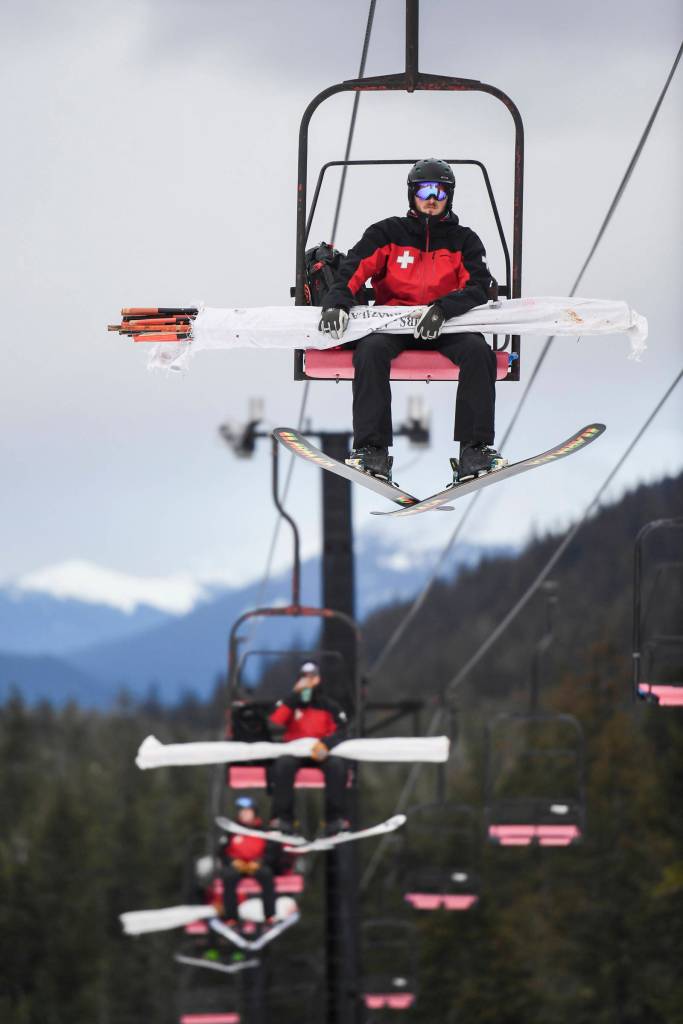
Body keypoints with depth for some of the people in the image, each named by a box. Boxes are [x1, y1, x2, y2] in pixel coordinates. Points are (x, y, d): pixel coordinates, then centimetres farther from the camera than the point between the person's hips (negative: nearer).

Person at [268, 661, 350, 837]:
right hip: (293, 751, 0)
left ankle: (335, 818, -31)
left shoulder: (330, 706, 10)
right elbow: (275, 723, -10)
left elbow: (340, 731, -3)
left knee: (337, 765, -33)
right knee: (283, 763, -35)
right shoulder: (290, 703, 10)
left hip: (320, 753, 0)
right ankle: (282, 818, -33)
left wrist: (325, 744, -26)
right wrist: (295, 695, -12)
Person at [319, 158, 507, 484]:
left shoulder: (463, 240, 10)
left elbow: (478, 286, -5)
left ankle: (475, 448, -27)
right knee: (371, 350, -34)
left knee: (478, 352, -30)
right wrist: (337, 302, -23)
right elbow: (354, 268, -2)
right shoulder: (388, 233, 9)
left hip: (445, 325, 1)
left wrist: (442, 309, -24)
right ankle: (372, 450, -34)